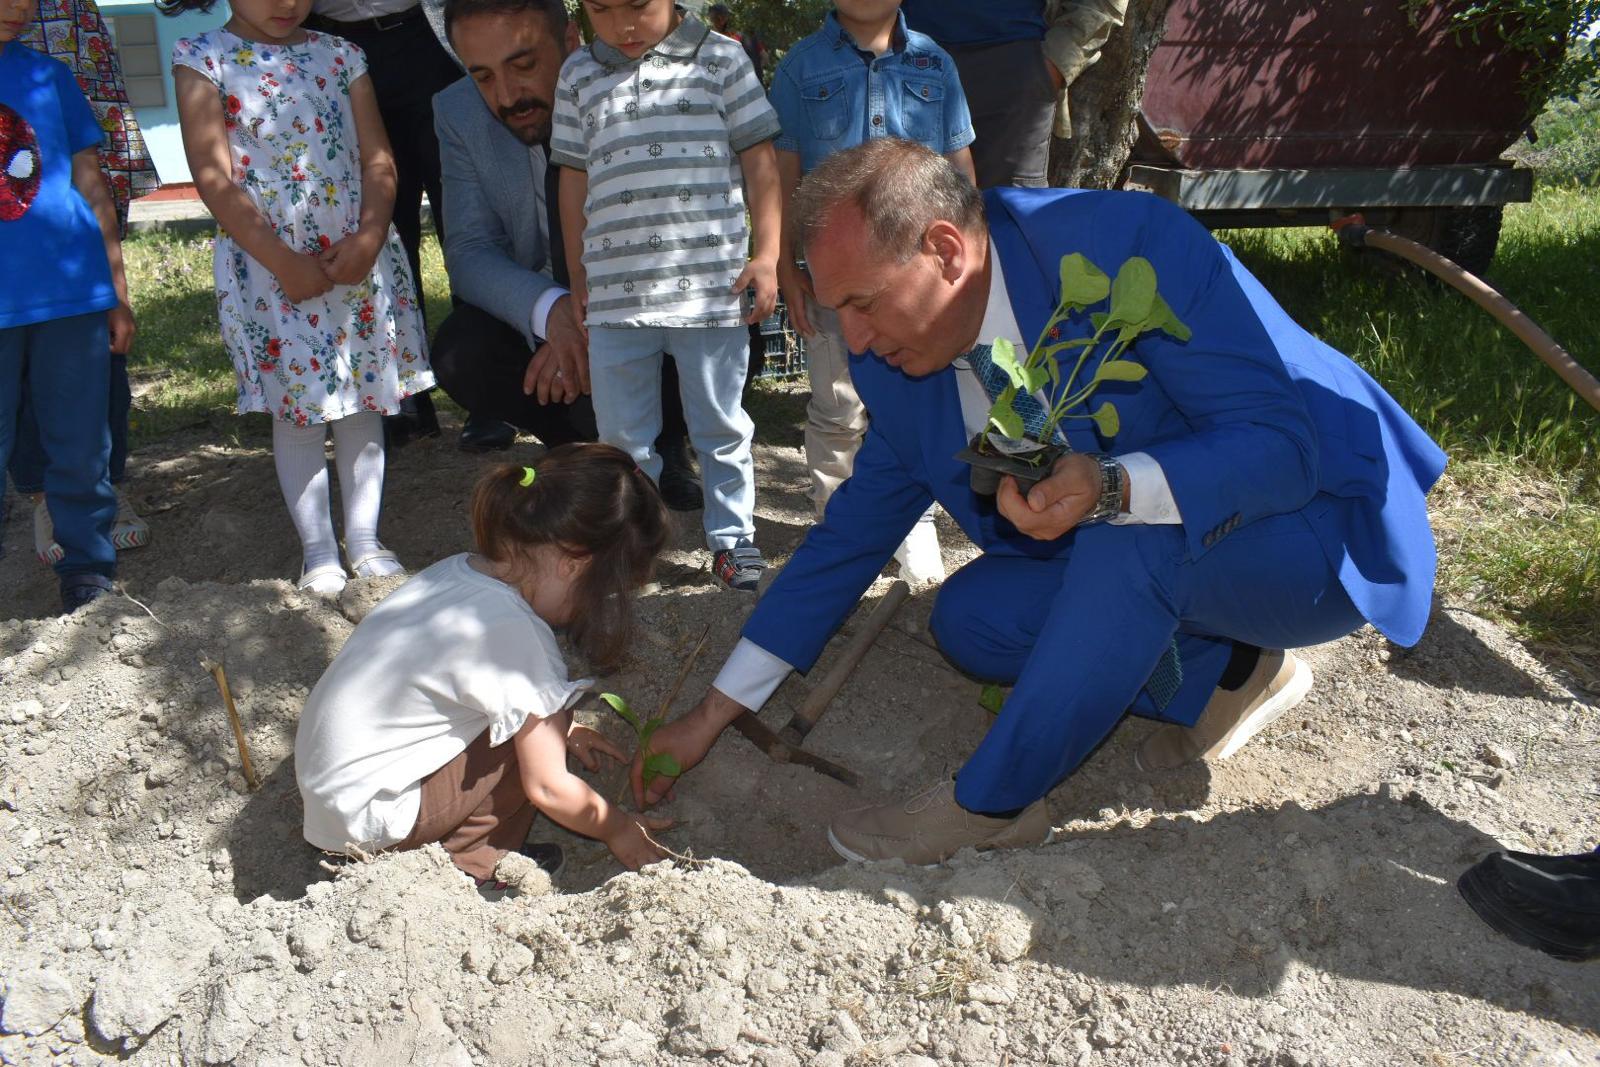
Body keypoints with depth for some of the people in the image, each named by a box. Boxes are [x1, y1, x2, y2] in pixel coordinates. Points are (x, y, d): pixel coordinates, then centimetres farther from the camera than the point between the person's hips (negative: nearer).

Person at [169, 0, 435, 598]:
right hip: (268, 264, -3)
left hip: (359, 257, 3)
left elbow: (378, 159, 4)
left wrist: (369, 238, -13)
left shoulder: (340, 55, 9)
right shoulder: (202, 59, -1)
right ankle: (317, 549, 13)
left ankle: (364, 538, 17)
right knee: (297, 407, 2)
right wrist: (282, 260, -14)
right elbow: (214, 176, -8)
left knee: (363, 398, 6)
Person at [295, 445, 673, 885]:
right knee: (531, 736, -13)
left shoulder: (459, 570, -1)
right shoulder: (517, 633, -25)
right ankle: (473, 861, 0)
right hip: (367, 819, -9)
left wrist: (559, 728, 18)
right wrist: (618, 830, 0)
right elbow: (548, 788, -17)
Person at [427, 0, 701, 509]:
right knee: (459, 358, -26)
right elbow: (470, 253, -17)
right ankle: (581, 441, 3)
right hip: (532, 309, 2)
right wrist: (551, 310, -40)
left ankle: (665, 443, 4)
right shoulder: (458, 114, -11)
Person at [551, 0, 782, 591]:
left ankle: (732, 536, 23)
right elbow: (575, 180, 14)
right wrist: (579, 281, 14)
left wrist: (766, 254, -3)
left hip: (711, 286, -2)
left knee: (721, 425, 8)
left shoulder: (720, 58, 3)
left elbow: (759, 158, 4)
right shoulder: (578, 75, 10)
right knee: (620, 433, 10)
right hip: (615, 292, 3)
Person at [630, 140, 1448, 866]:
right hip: (1135, 568, 7)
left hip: (1326, 534, -6)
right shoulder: (900, 367, -8)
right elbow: (851, 534, 0)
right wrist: (715, 712, 0)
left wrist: (1111, 489, -48)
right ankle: (1230, 678, 3)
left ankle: (995, 803, -15)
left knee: (1130, 535, -35)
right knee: (969, 616, -8)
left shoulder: (1131, 243, -28)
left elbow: (1286, 440, -28)